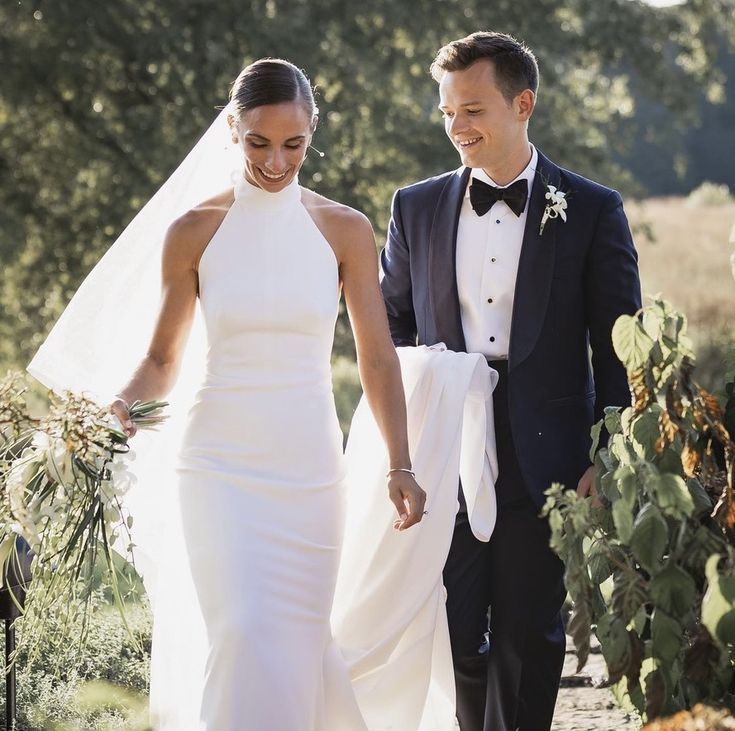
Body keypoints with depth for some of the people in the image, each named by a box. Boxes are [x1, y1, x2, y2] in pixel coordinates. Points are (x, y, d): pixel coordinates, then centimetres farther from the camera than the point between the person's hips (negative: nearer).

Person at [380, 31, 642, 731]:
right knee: (454, 634, 2)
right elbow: (389, 330, 15)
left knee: (529, 636, 4)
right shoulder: (416, 207, 8)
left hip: (545, 459, -2)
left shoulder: (592, 211, 1)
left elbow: (619, 350, 2)